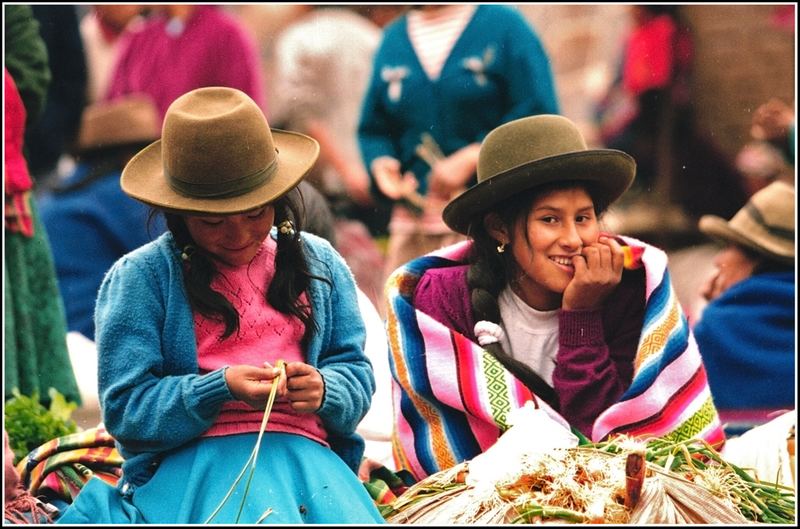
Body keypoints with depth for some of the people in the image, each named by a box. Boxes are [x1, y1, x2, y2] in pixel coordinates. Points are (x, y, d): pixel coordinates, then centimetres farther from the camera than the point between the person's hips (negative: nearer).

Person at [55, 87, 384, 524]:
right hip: (190, 456, -3)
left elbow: (357, 376, 16)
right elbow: (124, 407, -2)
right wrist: (223, 388, -17)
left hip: (306, 451, 4)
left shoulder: (320, 264, 18)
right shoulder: (138, 277, 4)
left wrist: (323, 390, -9)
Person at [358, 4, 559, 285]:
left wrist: (471, 159, -15)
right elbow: (373, 129, 20)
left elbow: (537, 122, -6)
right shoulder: (393, 39, 16)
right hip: (413, 217, 4)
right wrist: (381, 164, -3)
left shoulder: (505, 24, 1)